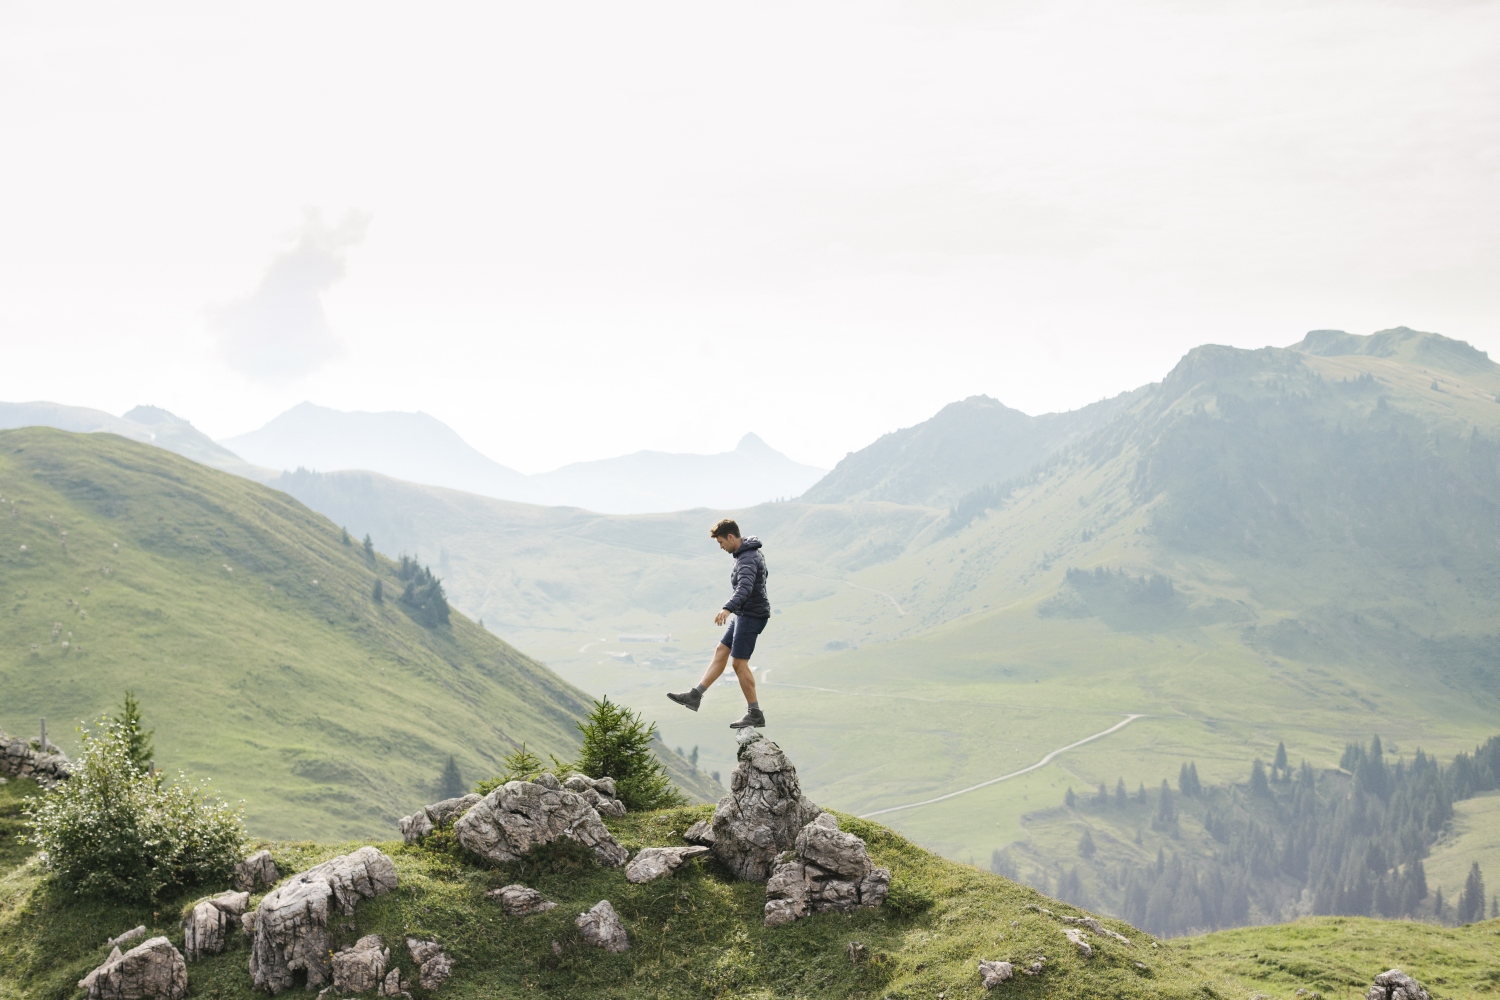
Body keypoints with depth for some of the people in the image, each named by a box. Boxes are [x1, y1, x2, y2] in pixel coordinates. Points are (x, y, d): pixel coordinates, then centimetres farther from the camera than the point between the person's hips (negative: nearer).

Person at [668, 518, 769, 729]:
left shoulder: (747, 559, -23)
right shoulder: (750, 553, 10)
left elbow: (744, 587, -41)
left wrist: (728, 608, -56)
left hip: (751, 615, -10)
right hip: (744, 614, 10)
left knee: (739, 663, -7)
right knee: (720, 653, 11)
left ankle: (755, 715, -1)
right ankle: (695, 696, 14)